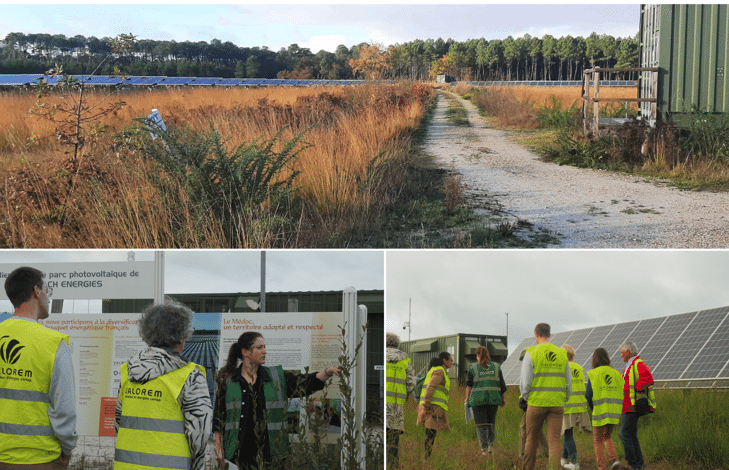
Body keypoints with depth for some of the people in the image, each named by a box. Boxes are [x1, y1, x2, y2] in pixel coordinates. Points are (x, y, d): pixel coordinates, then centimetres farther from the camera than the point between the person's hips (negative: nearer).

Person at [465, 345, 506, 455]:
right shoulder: (496, 367, 6)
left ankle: (484, 448, 0)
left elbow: (468, 385, -2)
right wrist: (502, 399, 15)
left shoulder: (473, 367, -1)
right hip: (493, 399, 2)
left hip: (478, 399, -2)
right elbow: (502, 385, 7)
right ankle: (491, 444, 7)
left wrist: (467, 399, 6)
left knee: (481, 424, 3)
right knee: (491, 422, 18)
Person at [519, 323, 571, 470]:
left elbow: (525, 382, -10)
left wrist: (525, 397, 9)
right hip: (557, 405, 2)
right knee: (554, 440, -2)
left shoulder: (531, 354, -7)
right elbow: (568, 382, 7)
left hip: (536, 403, -2)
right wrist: (565, 400, 21)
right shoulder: (562, 354, 5)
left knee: (532, 439, 13)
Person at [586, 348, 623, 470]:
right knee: (607, 437, 23)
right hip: (614, 412, 4)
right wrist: (620, 411, 10)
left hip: (600, 412, -4)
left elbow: (588, 395, -10)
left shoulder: (593, 374, -6)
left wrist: (592, 409, 7)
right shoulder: (616, 373, 6)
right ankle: (614, 458, 0)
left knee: (598, 441, 10)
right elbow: (622, 392, 2)